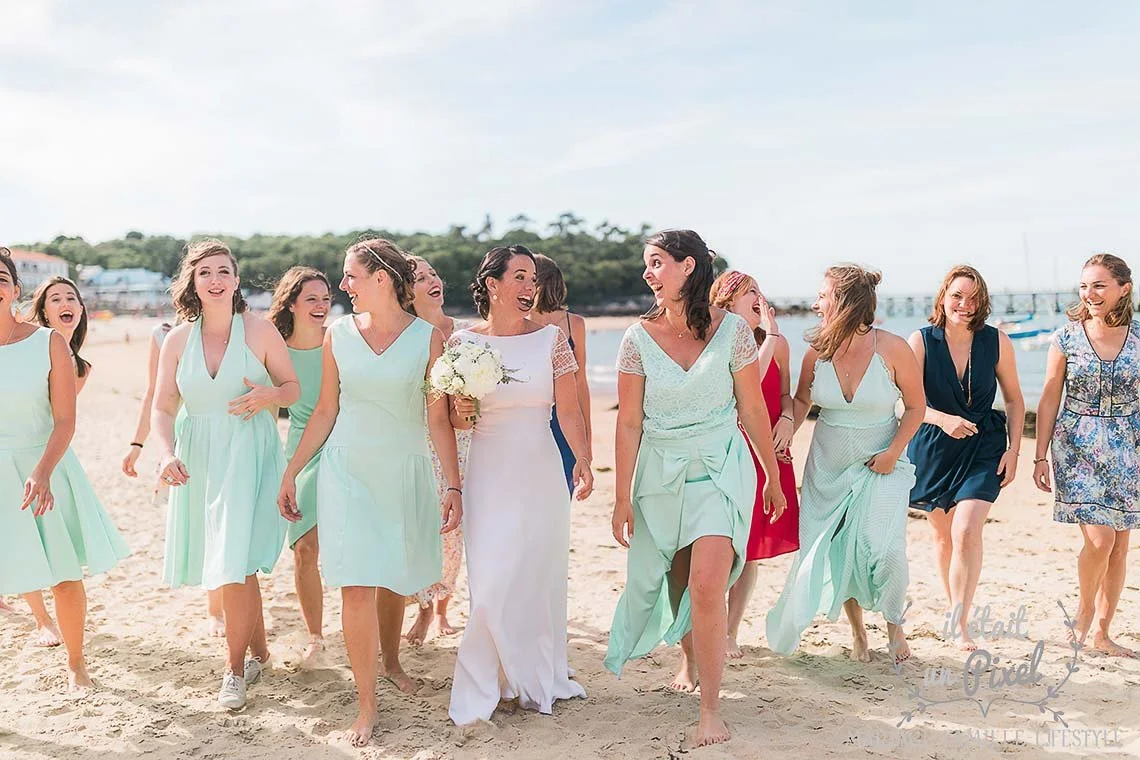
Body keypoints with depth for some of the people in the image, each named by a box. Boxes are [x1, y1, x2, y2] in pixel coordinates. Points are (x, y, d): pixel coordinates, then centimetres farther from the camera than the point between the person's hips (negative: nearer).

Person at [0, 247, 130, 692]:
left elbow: (65, 421, -8)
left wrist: (42, 472, -23)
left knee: (66, 578, 8)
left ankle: (75, 663, 30)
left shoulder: (49, 343, -7)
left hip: (45, 468, 0)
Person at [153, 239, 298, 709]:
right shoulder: (178, 340, 3)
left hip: (250, 454, -3)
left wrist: (268, 395, -17)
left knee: (236, 561, -10)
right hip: (199, 458, 3)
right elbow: (162, 407, 4)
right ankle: (259, 652, 31)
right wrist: (167, 455, -13)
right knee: (237, 565, 11)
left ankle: (235, 668, 7)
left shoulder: (260, 331, -4)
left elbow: (293, 388, 5)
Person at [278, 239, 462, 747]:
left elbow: (438, 418, -4)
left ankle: (390, 661, 41)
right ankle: (367, 704, 4)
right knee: (357, 585, -7)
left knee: (394, 577, 13)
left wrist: (454, 484, -8)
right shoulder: (338, 334, 1)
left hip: (405, 471, 0)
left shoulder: (428, 338, -5)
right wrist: (291, 473, 6)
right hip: (347, 471, 0)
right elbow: (326, 411, 7)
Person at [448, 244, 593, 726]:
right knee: (492, 581, -4)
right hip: (489, 474, -1)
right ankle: (487, 687, 11)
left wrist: (583, 463, -10)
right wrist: (464, 412, -14)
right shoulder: (463, 343, 1)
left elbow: (568, 409, 0)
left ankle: (539, 677, 26)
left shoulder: (551, 338, 2)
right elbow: (453, 420, 8)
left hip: (541, 472, 1)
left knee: (539, 574, 9)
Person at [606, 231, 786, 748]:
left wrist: (773, 477, 9)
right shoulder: (639, 339, -3)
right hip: (659, 472, 2)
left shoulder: (732, 330, -6)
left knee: (706, 586, -14)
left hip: (720, 468, -2)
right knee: (675, 583, 14)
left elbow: (753, 410, 2)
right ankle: (689, 658, 44)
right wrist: (622, 497, -1)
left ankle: (711, 710, -3)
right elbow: (629, 423, -1)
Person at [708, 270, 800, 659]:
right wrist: (770, 336, -20)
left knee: (750, 549, 11)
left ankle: (731, 632, 24)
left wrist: (787, 418, -3)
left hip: (769, 455, 5)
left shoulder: (777, 344, 7)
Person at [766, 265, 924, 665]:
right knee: (835, 551, 4)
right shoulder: (818, 350, -6)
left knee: (884, 548, -16)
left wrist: (893, 452, -13)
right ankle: (857, 632, 26)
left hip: (881, 466, -3)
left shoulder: (893, 349, -14)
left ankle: (895, 625, 13)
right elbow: (801, 400, 9)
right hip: (827, 467, 3)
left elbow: (915, 406, -3)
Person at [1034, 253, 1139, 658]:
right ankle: (1084, 609, 16)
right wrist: (1041, 456, -1)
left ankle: (1101, 633, 19)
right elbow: (1049, 398, 1)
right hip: (1078, 446, -2)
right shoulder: (1067, 337, -2)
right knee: (1100, 539, -12)